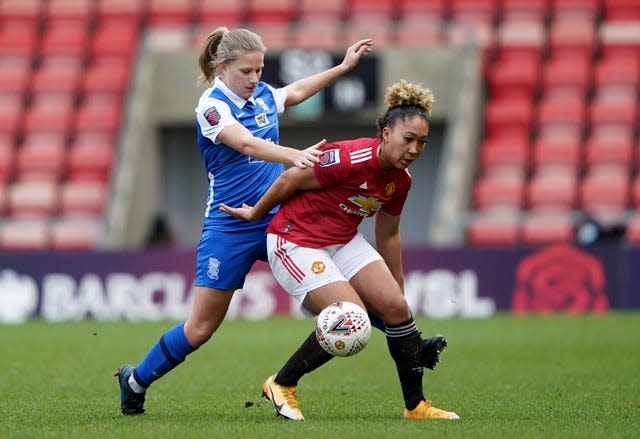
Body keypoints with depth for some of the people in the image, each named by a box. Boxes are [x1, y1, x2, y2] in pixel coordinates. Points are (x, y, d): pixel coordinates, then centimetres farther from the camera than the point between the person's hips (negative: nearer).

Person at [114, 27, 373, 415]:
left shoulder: (263, 95, 5)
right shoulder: (212, 105, -15)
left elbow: (297, 91, 29)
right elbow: (246, 143, -33)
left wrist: (344, 66, 30)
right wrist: (294, 156, -49)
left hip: (276, 218, 6)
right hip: (230, 226, -6)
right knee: (201, 327, -2)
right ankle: (136, 380, 16)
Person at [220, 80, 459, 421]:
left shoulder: (400, 181, -1)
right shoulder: (352, 159, -27)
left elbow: (388, 235, 15)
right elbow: (289, 179, -16)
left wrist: (398, 290, 21)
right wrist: (255, 214, -1)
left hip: (343, 242, 8)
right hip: (296, 244, -8)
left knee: (396, 307, -6)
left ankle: (416, 406, 4)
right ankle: (281, 385, 0)